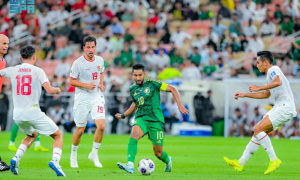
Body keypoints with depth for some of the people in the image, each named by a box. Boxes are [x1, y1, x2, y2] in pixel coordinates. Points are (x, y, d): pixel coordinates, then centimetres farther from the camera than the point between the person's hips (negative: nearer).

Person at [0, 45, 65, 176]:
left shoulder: (12, 71, 6)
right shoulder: (37, 71, -4)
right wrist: (57, 90, 9)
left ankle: (16, 158, 11)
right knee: (58, 135, 9)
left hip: (17, 113, 5)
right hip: (32, 112, -5)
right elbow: (49, 90, -12)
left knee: (32, 135, 32)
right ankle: (55, 161, -15)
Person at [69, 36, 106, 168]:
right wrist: (87, 85, -19)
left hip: (97, 98, 3)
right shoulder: (78, 63, -11)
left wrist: (101, 83, 5)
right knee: (80, 130, 3)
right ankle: (73, 155, 28)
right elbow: (71, 81, -6)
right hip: (82, 99, -3)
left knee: (101, 126, -15)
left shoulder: (100, 60, 3)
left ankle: (94, 154, 4)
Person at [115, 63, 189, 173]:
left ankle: (168, 161, 40)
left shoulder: (152, 84, -5)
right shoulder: (133, 89, 10)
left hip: (155, 120, -3)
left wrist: (179, 105, -11)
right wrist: (123, 115, 33)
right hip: (141, 118, 3)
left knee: (158, 153, 2)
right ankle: (130, 165, -42)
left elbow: (172, 89, -2)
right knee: (134, 134, -32)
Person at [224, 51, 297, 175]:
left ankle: (274, 160, -13)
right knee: (258, 131, 10)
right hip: (280, 107, 10)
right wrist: (245, 95, 36)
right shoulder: (270, 73, 23)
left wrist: (259, 88, -24)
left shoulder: (273, 69, -7)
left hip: (285, 107, -10)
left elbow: (278, 82, -30)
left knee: (258, 129, -17)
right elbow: (266, 94, 36)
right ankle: (241, 163, 13)